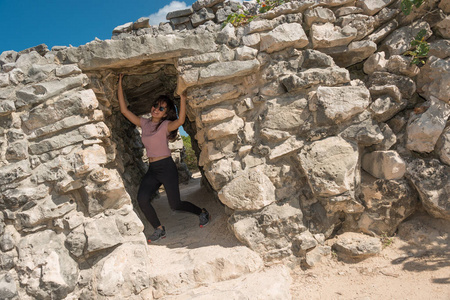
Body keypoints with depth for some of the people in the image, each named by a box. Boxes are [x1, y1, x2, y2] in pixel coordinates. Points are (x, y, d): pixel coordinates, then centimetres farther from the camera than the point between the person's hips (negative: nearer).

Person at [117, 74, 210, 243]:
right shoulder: (144, 123, 11)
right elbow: (124, 110, 7)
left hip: (167, 167, -5)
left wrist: (183, 98, -30)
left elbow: (180, 121, -28)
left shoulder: (166, 125, -5)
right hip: (152, 170, 5)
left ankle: (202, 213, 24)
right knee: (142, 199, -17)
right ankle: (159, 230, 1)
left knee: (175, 204, -4)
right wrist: (120, 85, 5)